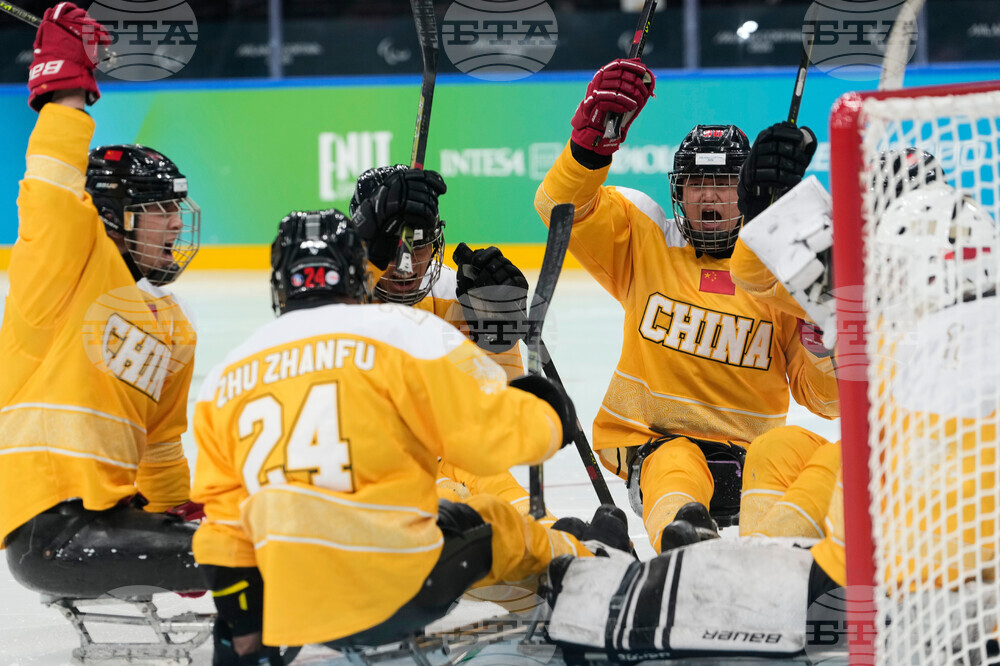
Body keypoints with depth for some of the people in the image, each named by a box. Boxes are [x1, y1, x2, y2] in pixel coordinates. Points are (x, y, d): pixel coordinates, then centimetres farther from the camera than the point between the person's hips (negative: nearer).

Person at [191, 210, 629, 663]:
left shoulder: (225, 379, 9)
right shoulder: (400, 331, -5)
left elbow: (226, 523, 11)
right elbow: (493, 431, -7)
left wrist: (243, 629, 18)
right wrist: (548, 418, 15)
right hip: (401, 592, -4)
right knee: (496, 526, 23)